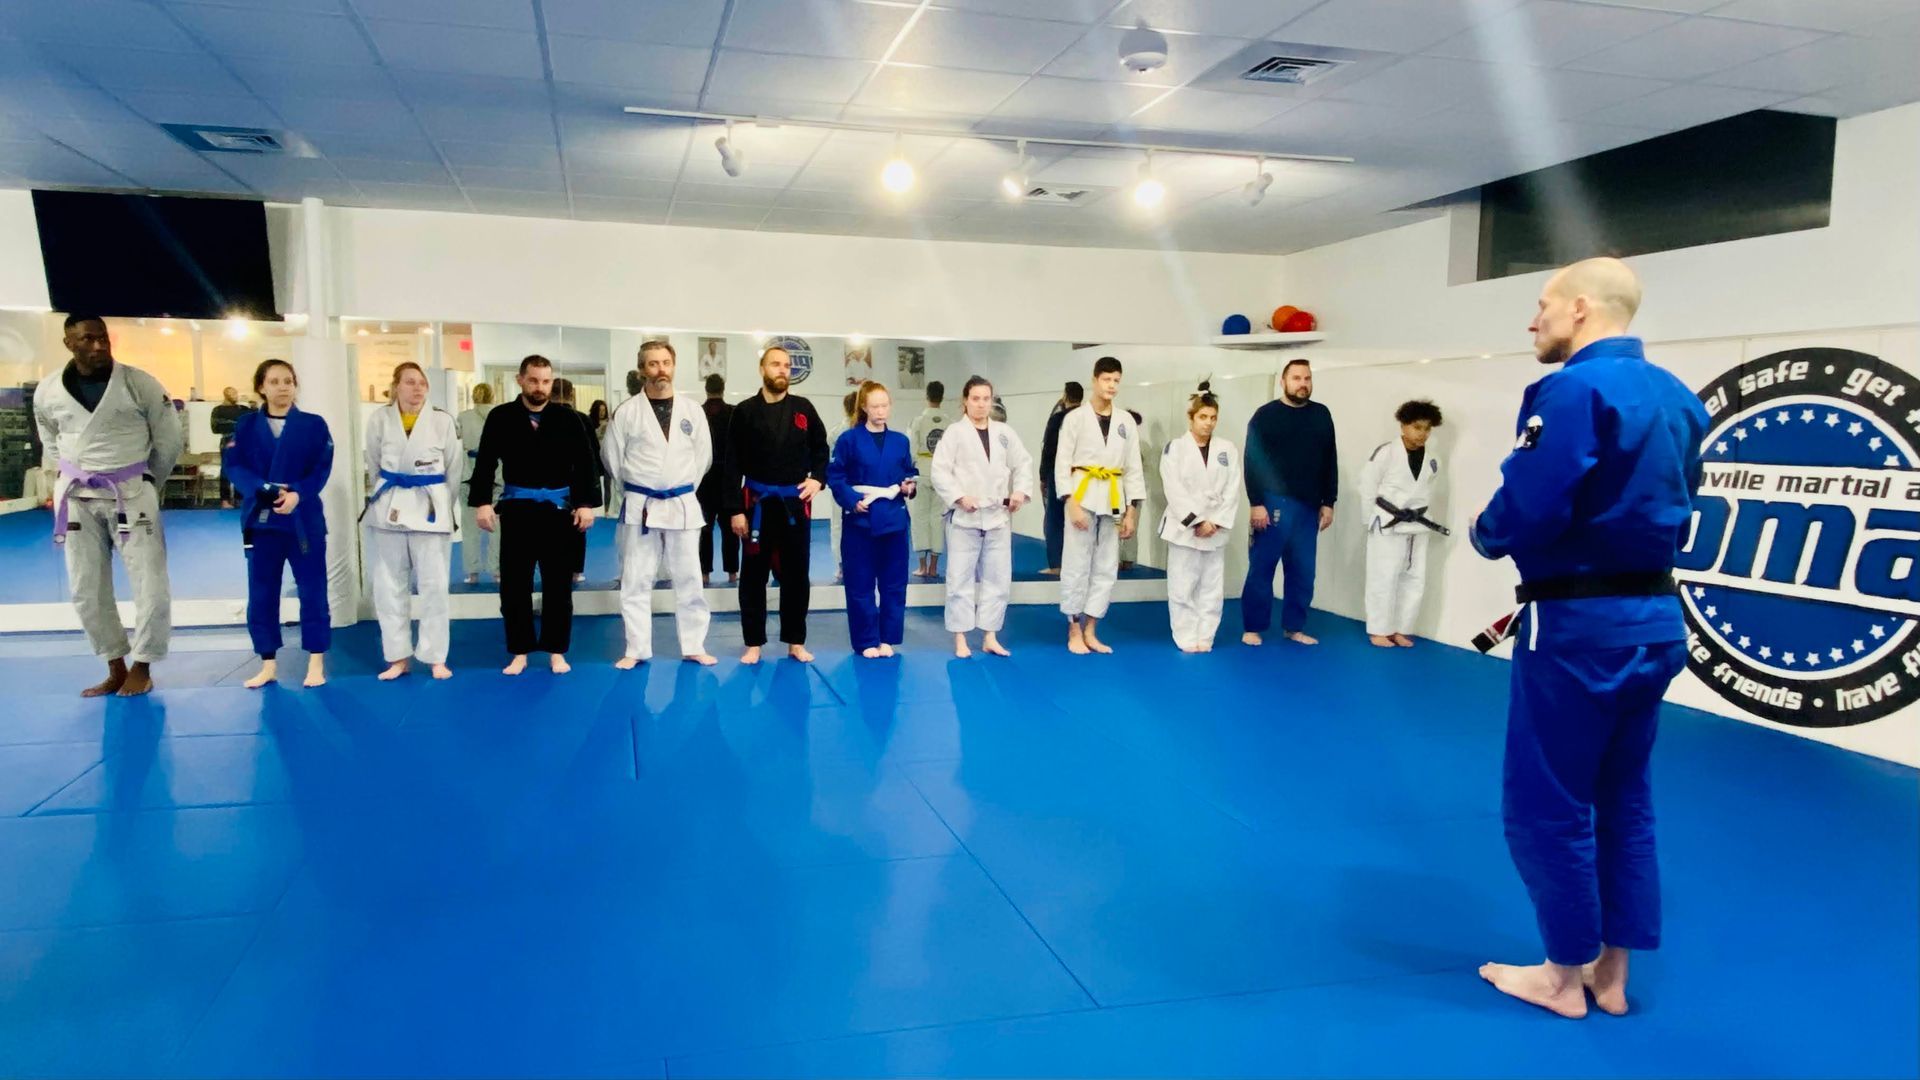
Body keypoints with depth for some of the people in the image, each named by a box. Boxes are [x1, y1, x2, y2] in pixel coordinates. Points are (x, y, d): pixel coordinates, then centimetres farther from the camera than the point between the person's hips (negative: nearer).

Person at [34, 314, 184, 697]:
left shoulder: (140, 384, -8)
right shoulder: (48, 393, -1)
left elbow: (170, 438, 1)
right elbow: (51, 443, 18)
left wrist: (146, 484, 6)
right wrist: (66, 480, 11)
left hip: (131, 494, -3)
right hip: (78, 499, 3)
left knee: (151, 586, -4)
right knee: (87, 591, 8)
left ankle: (142, 667, 14)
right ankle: (116, 669, 23)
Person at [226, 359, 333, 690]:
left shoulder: (314, 424, 1)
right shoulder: (247, 425, 5)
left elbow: (322, 468, -5)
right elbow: (234, 466, -3)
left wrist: (297, 494, -21)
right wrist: (265, 490, -20)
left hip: (304, 518, -2)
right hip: (260, 518, 2)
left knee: (312, 590, 2)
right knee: (261, 594, 8)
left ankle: (316, 661, 13)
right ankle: (268, 664, 20)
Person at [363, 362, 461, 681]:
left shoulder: (442, 421, -6)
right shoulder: (379, 419, -2)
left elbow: (454, 466, 1)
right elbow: (374, 465, 9)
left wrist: (430, 496, 4)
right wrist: (390, 493, 11)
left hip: (430, 507, -2)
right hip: (389, 508, 2)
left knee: (434, 585, 0)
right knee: (389, 585, 8)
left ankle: (436, 658, 11)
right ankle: (398, 656, 19)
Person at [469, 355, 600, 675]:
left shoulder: (568, 418, 0)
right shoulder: (501, 417, -1)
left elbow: (585, 463, 0)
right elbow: (486, 462, -1)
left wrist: (586, 503, -7)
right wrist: (482, 502, -9)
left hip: (558, 509, 0)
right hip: (517, 509, 0)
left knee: (558, 583, 6)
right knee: (514, 584, 5)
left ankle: (556, 650, 18)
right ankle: (520, 651, 17)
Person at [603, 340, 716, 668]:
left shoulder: (692, 409, 2)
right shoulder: (627, 411, -2)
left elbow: (704, 454, 10)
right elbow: (612, 455, 5)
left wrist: (683, 488, 9)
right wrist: (634, 491, 8)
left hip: (682, 505, 1)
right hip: (640, 506, -1)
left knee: (689, 579, 7)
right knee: (636, 581, 3)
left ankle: (694, 646, 17)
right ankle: (636, 650, 13)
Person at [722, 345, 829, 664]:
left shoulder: (803, 409, 4)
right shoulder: (745, 411, -2)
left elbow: (821, 448, 14)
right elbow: (733, 465, -4)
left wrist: (818, 478, -5)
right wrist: (735, 509, -8)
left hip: (795, 504, 2)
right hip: (757, 503, -1)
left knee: (796, 575, 8)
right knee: (754, 575, 5)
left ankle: (796, 642, 19)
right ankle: (754, 643, 16)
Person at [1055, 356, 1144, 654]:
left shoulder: (1126, 421, 8)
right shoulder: (1075, 417, -2)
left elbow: (1133, 467, 9)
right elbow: (1062, 463, -6)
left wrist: (1131, 512, 5)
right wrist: (1071, 503, -15)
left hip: (1113, 500, 4)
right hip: (1083, 496, -4)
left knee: (1106, 569, 7)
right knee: (1076, 566, -1)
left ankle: (1089, 631, 18)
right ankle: (1074, 632, 10)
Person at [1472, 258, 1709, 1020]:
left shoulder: (1573, 391, -17)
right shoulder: (1678, 399, 10)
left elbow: (1525, 513, -21)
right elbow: (1671, 511, 17)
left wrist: (1483, 534, -1)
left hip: (1580, 624, -9)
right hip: (1655, 618, 9)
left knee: (1545, 806, 6)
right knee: (1623, 800, 17)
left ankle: (1565, 976, 20)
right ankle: (1610, 974, 29)